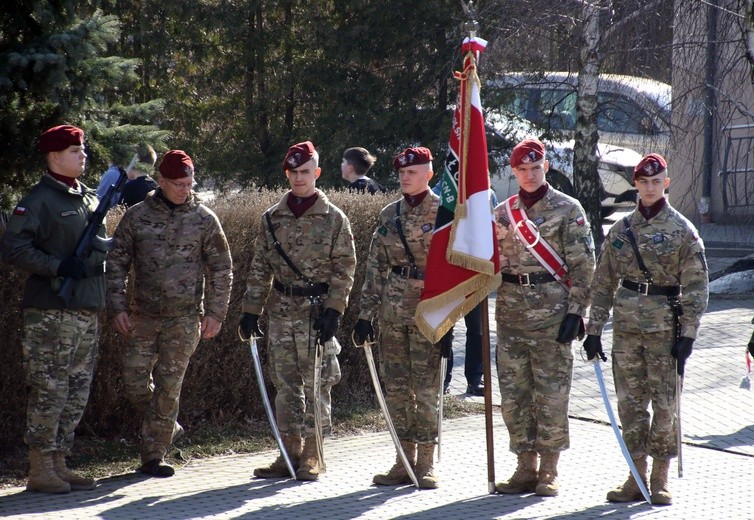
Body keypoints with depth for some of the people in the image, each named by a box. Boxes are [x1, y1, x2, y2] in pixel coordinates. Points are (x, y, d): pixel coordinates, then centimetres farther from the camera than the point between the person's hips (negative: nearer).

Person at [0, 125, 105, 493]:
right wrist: (58, 266, -20)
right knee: (49, 390, -6)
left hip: (88, 310, 8)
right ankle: (40, 469, -1)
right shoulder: (38, 200, -8)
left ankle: (58, 464, 17)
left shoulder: (90, 200, 16)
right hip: (51, 311, -8)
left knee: (77, 393, 10)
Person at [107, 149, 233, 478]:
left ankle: (153, 455, 5)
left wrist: (215, 313, -1)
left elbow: (221, 269, 6)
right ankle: (166, 428, 25)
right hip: (143, 315, 2)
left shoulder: (204, 219, 1)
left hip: (185, 317, -2)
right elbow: (116, 264, 6)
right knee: (134, 380, -1)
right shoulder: (137, 216, 2)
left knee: (168, 386, -2)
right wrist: (117, 308, -2)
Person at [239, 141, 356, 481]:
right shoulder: (272, 219, 9)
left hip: (317, 312, -4)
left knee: (316, 385, -2)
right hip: (281, 310, 4)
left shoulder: (334, 219, -1)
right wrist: (251, 310, 5)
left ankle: (312, 455, 5)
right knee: (285, 384, 7)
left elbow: (344, 269, -3)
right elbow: (260, 268, 11)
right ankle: (289, 452, 14)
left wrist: (333, 310, -12)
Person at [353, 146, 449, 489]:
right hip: (393, 312, 5)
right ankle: (405, 461, 14)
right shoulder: (389, 215, 11)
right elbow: (375, 268, 13)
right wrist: (366, 313, 7)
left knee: (426, 388, -3)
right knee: (396, 387, 6)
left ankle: (426, 464, 5)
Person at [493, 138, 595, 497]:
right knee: (513, 392, 5)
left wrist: (575, 311, -10)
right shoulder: (502, 213, 12)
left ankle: (549, 472, 4)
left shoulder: (568, 210, -1)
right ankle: (526, 468, 14)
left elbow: (583, 265, -4)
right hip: (510, 311, 5)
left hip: (552, 310, -5)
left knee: (551, 392, -3)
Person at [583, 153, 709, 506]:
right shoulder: (620, 230, 10)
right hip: (626, 324, 4)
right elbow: (603, 282, 13)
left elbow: (696, 286, -3)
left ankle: (660, 480, 6)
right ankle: (636, 478, 11)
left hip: (665, 325, -3)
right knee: (630, 400, 4)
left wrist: (687, 334, -10)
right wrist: (594, 329, 8)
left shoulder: (682, 230, -1)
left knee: (664, 400, -2)